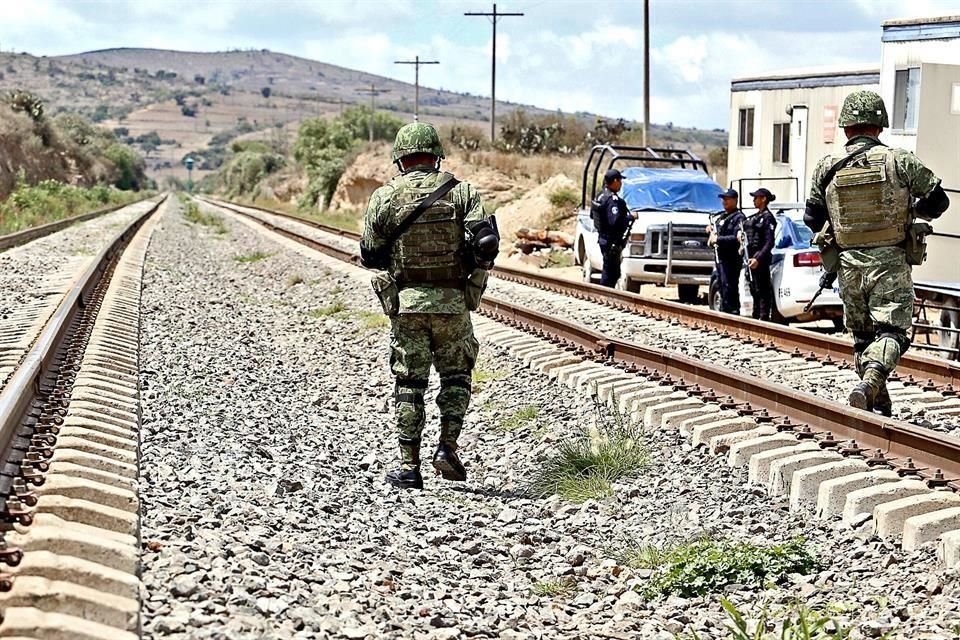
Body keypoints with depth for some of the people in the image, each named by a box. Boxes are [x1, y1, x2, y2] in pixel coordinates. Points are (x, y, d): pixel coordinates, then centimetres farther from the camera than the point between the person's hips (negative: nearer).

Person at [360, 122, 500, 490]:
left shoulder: (384, 198, -2)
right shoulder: (461, 192, -2)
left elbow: (369, 256, 3)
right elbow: (486, 243, -11)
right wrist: (476, 266, 9)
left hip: (405, 302, 0)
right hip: (452, 302, 0)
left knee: (409, 383, 7)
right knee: (455, 376, 16)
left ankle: (409, 467, 7)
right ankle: (448, 448, 3)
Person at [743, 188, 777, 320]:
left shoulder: (768, 218, -8)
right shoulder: (754, 217, 19)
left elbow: (769, 242, -16)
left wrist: (758, 258, -25)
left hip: (760, 258, -9)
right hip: (750, 257, 9)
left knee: (762, 290, -8)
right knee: (754, 290, 13)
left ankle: (764, 317, -8)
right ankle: (756, 317, 19)